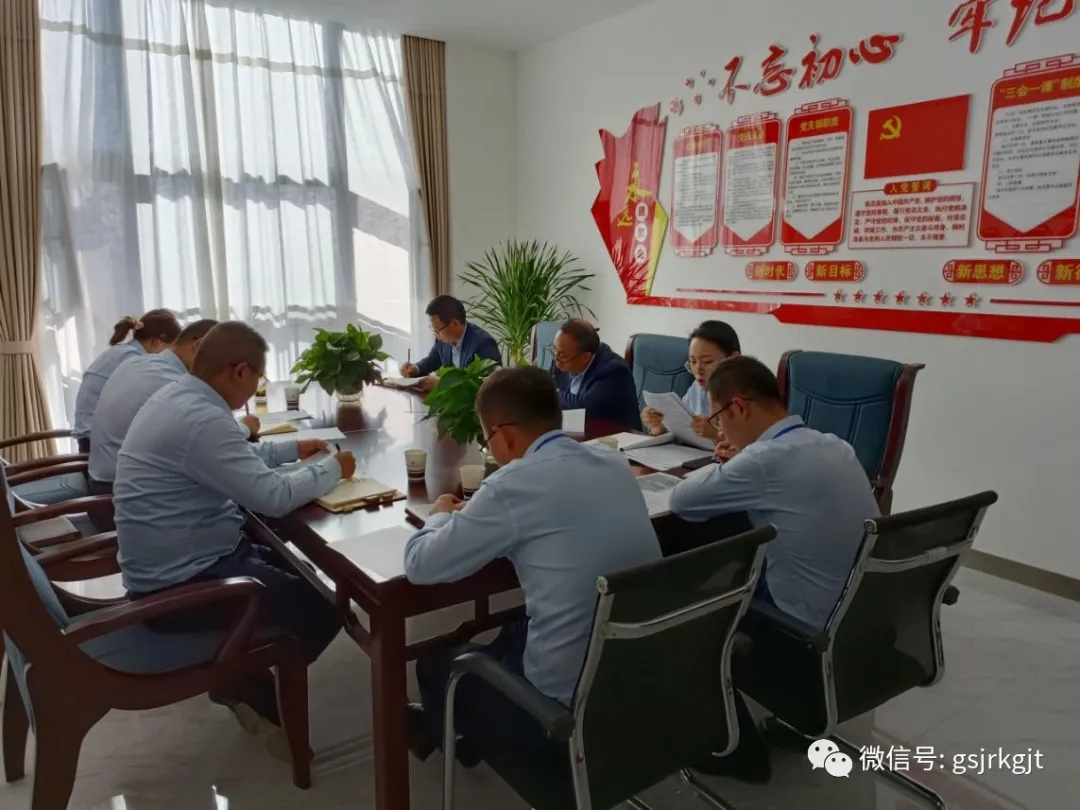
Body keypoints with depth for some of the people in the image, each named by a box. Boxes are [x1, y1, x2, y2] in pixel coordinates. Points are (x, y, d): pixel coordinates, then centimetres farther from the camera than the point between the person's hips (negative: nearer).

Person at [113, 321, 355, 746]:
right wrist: (331, 469, -12)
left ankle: (244, 679, 23)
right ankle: (249, 688, 16)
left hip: (178, 562, 11)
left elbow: (235, 460, 20)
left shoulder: (177, 397, 5)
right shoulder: (201, 419, -28)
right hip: (180, 585, -11)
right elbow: (274, 496, -28)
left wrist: (292, 449, 17)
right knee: (323, 610, -7)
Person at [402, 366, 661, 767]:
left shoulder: (515, 484, -20)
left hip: (572, 707, -6)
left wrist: (443, 517, 10)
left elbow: (420, 565, -10)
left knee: (437, 661, 20)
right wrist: (478, 515, 16)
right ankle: (481, 732, 50)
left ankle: (443, 730, 51)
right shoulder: (616, 465, 1)